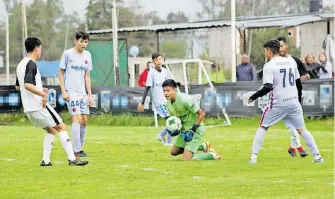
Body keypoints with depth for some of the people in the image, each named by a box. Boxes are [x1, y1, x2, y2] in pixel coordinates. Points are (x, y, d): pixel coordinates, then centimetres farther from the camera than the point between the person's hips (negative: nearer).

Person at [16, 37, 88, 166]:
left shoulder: (20, 65, 15)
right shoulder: (31, 64, -14)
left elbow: (17, 87, 26)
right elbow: (27, 84, -28)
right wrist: (43, 94, -25)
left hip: (28, 109, 9)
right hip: (39, 106, -9)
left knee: (51, 130, 20)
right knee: (62, 127, -2)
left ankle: (45, 161, 10)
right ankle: (72, 159, -8)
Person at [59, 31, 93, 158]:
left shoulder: (87, 55, 8)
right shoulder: (68, 54, -6)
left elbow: (87, 76, 12)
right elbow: (61, 72, -2)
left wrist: (90, 95, 8)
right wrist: (63, 91, -9)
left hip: (82, 92, 6)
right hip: (71, 92, -6)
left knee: (84, 120, 5)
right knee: (77, 118, -14)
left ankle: (80, 148, 15)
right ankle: (77, 151, -13)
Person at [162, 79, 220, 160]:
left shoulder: (185, 99, -26)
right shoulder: (168, 103, -1)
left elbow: (201, 114, -21)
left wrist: (193, 129, -24)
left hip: (196, 129, -9)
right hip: (185, 129, 9)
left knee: (186, 159, -15)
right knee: (174, 152, 20)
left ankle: (211, 155, 6)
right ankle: (203, 146, 29)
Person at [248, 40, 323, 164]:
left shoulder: (269, 66, -11)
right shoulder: (291, 62, 7)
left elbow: (268, 87, -18)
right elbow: (297, 80, 13)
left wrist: (255, 96, -7)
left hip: (278, 103, -4)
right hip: (294, 102, 4)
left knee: (263, 127, 11)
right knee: (301, 130, 11)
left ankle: (254, 156, 3)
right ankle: (317, 155, 4)